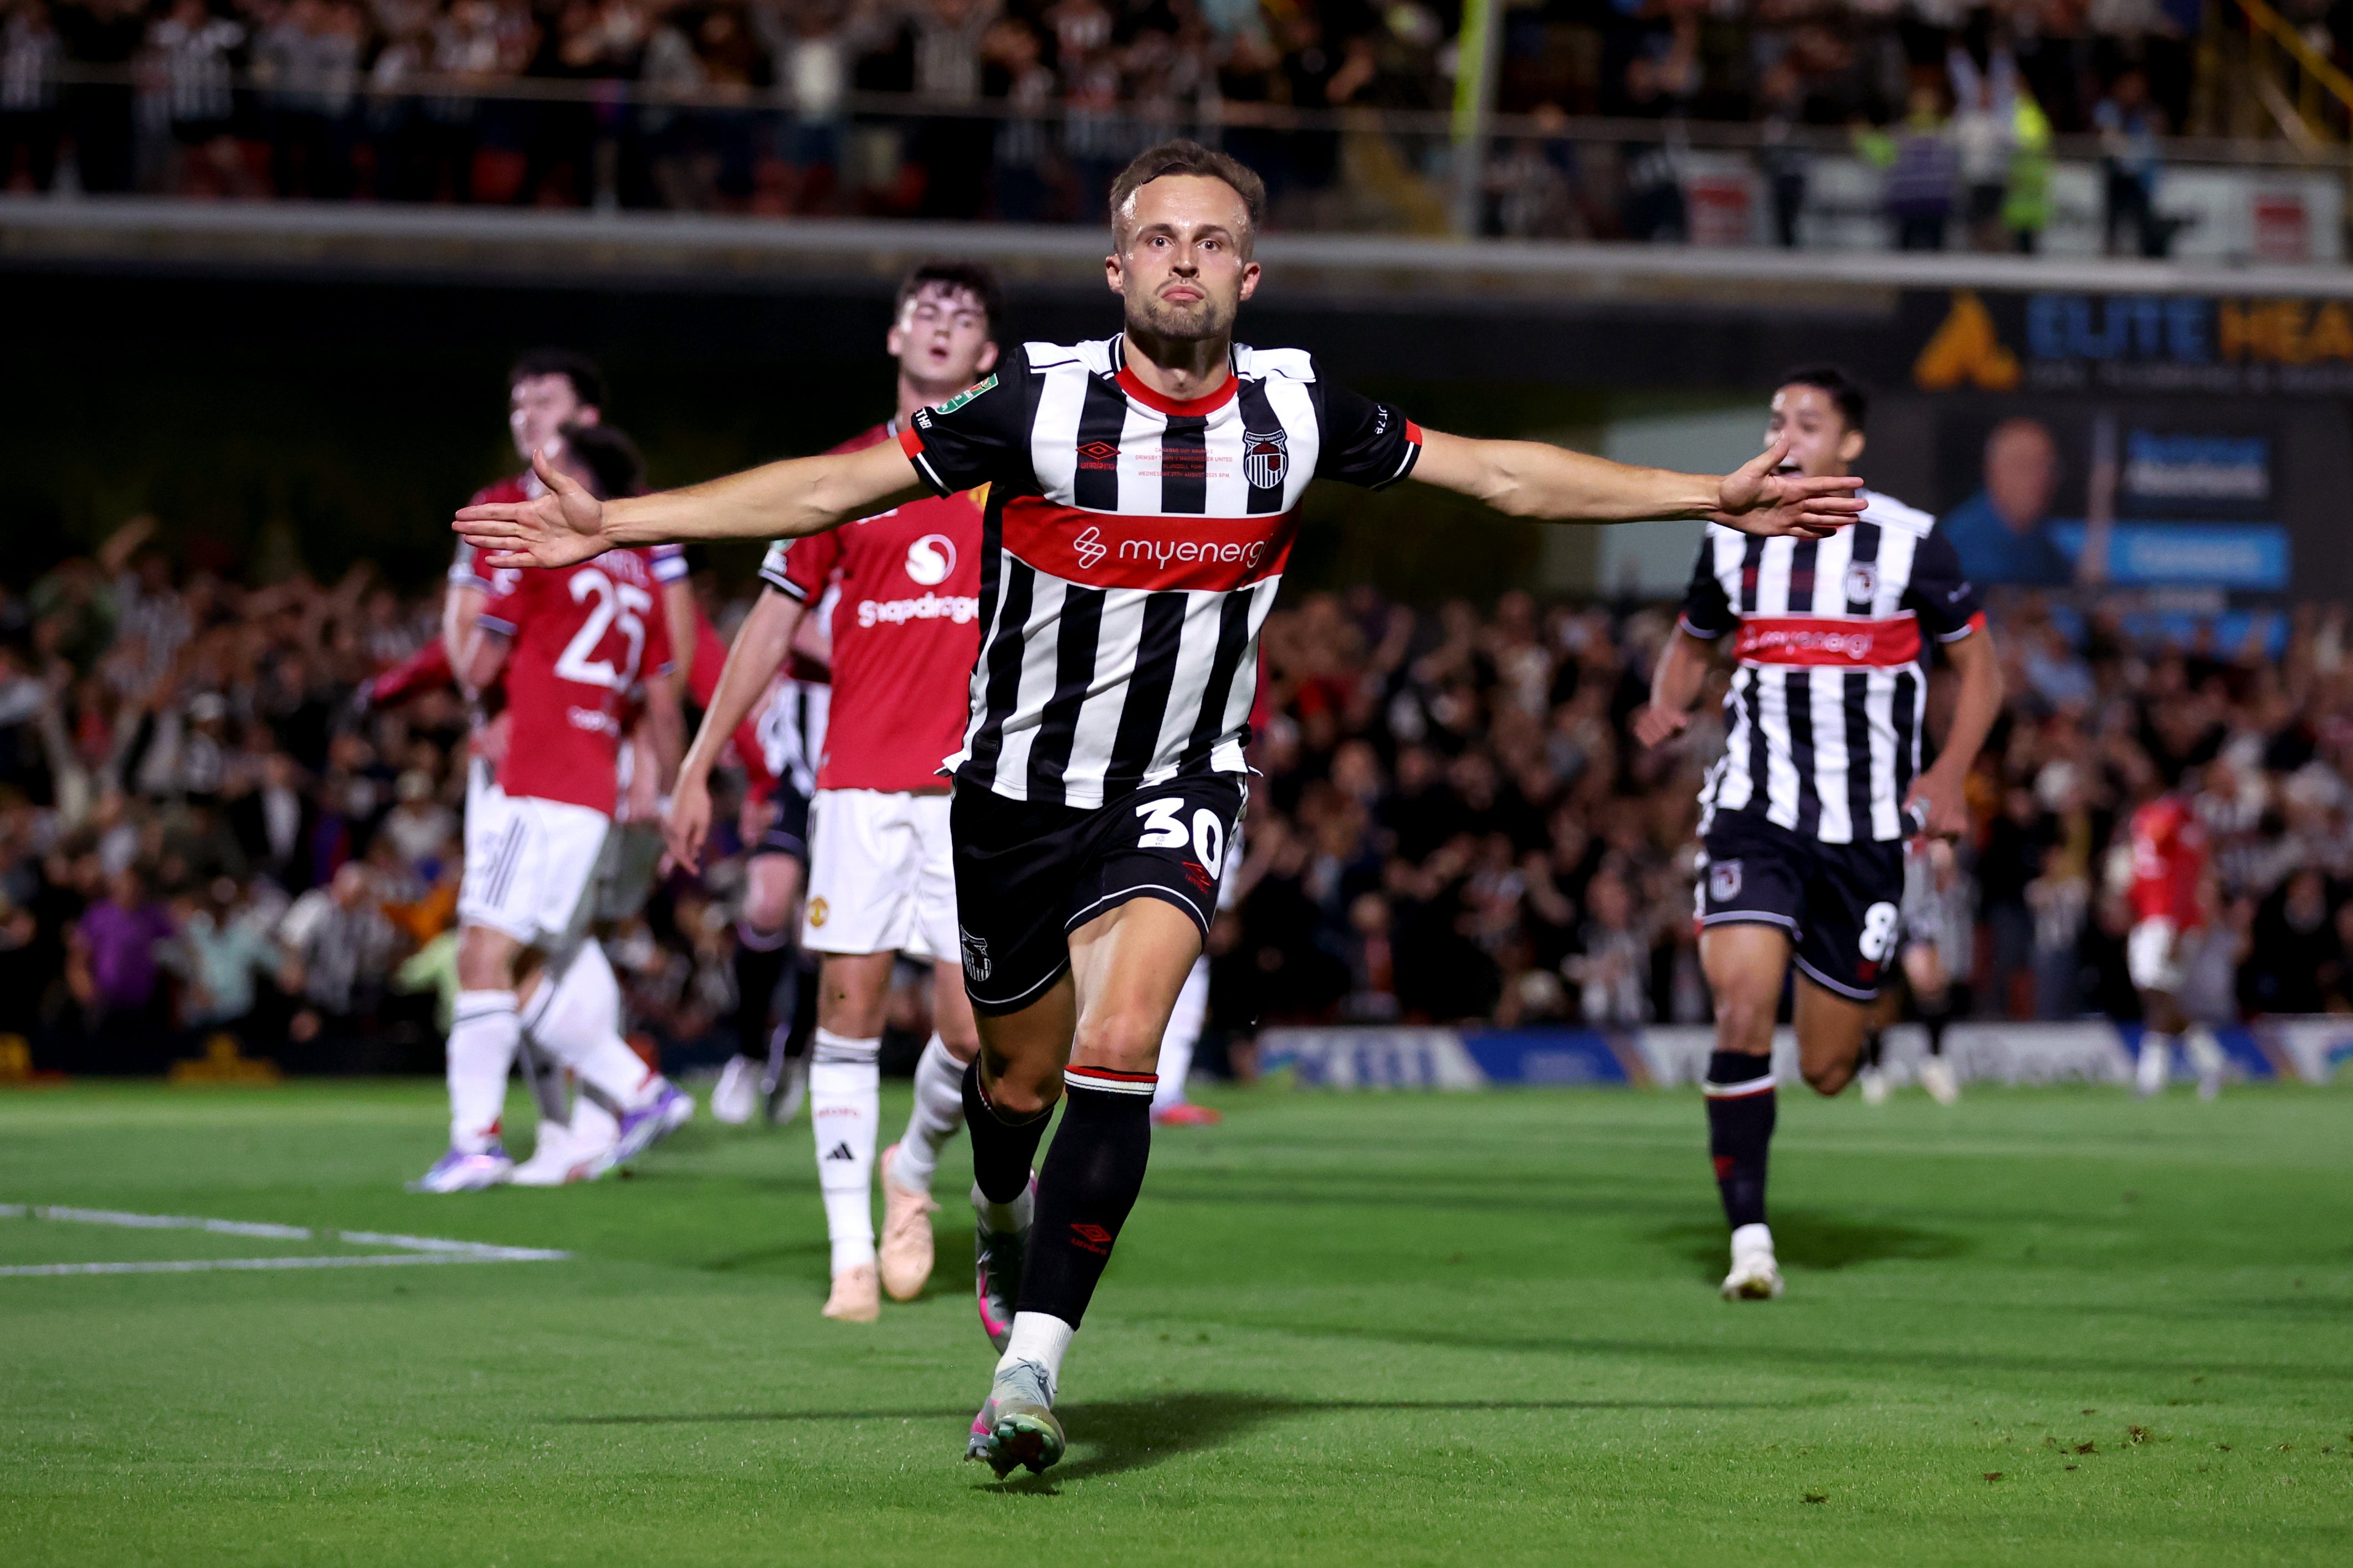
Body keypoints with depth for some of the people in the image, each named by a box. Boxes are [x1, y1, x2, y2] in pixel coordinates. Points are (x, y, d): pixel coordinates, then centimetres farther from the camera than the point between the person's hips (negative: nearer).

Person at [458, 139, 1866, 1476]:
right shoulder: (1040, 401, -15)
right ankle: (1006, 1217, 51)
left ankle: (1030, 1367, -21)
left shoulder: (1297, 409, -9)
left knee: (1121, 1043, -23)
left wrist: (1717, 497, 3)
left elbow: (1506, 474, 3)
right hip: (1019, 787, 0)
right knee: (1022, 1075, 13)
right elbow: (832, 488, -13)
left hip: (1177, 790, 0)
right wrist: (610, 524, -18)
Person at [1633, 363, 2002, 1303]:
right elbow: (1691, 643, 21)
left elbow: (1980, 668, 5)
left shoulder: (1908, 543, -3)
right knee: (1742, 1005, -22)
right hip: (1754, 811, 1)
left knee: (1825, 1071, 3)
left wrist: (1947, 778, -9)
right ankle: (1749, 1237, -16)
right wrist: (1667, 706, -2)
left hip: (1865, 830, -1)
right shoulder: (1733, 540, 5)